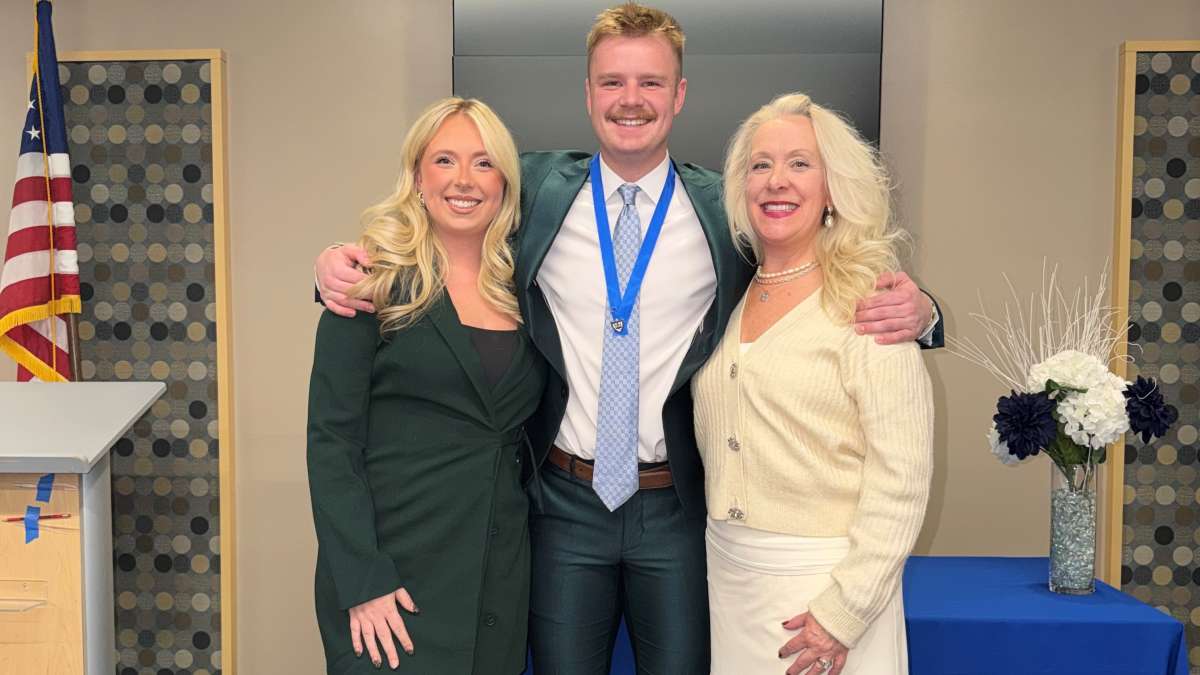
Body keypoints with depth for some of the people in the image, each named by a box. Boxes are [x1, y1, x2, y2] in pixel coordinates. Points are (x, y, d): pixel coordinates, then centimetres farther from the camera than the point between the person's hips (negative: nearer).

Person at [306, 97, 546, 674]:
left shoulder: (520, 287, 5)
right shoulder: (377, 283, -8)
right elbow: (332, 441, -11)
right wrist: (363, 583, -16)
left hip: (501, 577, 4)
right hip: (394, 567, -4)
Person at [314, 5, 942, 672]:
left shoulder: (728, 209, -4)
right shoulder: (537, 190, -2)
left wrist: (914, 311, -20)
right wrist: (341, 262, -11)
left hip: (680, 509, 0)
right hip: (565, 500, 1)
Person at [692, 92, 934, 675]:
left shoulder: (865, 302, -10)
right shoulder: (729, 299, 7)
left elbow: (902, 474, -14)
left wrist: (845, 609, -17)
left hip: (824, 578, -5)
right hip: (726, 575, 5)